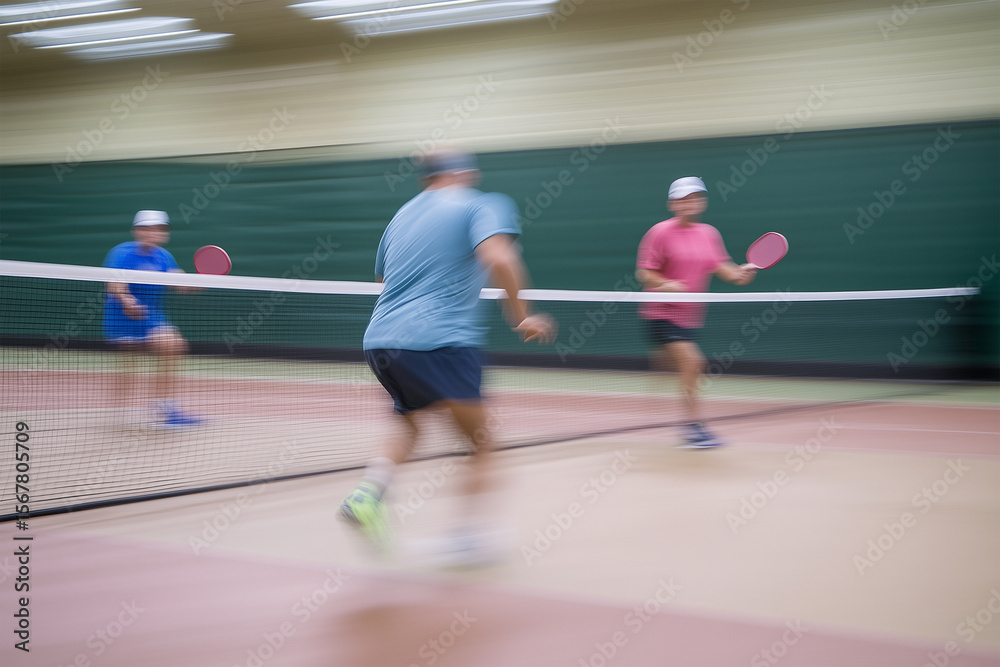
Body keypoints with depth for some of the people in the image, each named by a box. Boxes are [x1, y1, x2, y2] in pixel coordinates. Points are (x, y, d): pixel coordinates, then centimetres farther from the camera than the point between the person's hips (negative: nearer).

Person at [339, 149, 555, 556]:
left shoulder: (403, 214, 23)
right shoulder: (481, 205, 4)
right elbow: (498, 259, -16)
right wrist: (520, 317, -6)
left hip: (379, 339, 6)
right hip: (441, 339, -6)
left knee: (408, 423, 27)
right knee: (480, 442, 9)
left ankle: (367, 494, 4)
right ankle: (469, 534, 0)